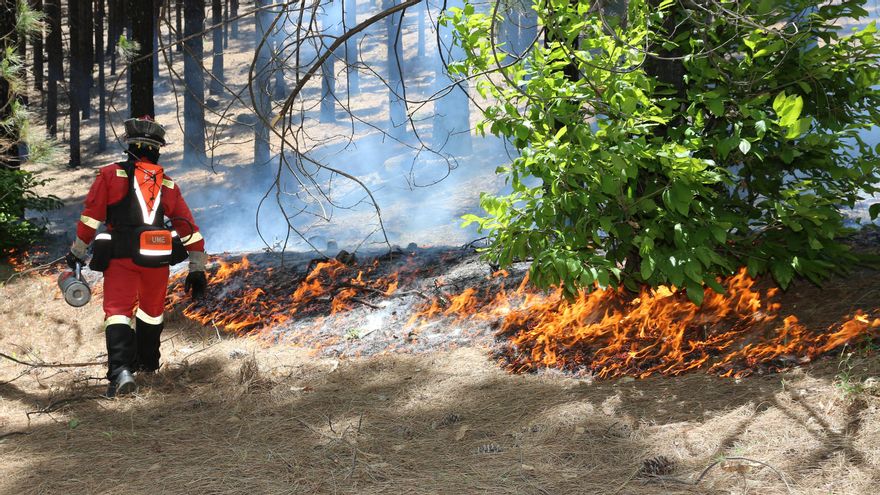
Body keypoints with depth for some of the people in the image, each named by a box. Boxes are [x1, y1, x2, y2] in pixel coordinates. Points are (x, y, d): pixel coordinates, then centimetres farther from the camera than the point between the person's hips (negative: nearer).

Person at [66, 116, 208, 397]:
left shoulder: (111, 175, 4)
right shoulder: (168, 184, 13)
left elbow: (91, 215, 0)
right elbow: (188, 227, 11)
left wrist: (77, 251, 10)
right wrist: (197, 269, 15)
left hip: (120, 257, -3)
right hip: (158, 258, 3)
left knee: (118, 310, -2)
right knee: (152, 309, 23)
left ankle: (121, 370, -22)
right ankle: (147, 362, 40)